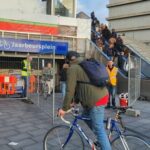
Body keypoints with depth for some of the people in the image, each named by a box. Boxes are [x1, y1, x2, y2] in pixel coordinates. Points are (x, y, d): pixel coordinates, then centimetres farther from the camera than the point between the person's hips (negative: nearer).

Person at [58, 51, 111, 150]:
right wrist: (75, 101, 28)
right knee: (86, 116, 26)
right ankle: (101, 138, 32)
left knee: (99, 130, -3)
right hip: (102, 95, 10)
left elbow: (70, 90, -11)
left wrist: (64, 108, -3)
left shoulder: (73, 69, -6)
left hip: (96, 100, -10)